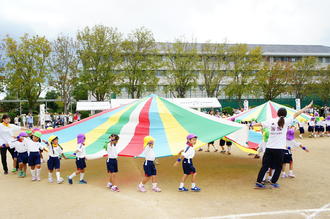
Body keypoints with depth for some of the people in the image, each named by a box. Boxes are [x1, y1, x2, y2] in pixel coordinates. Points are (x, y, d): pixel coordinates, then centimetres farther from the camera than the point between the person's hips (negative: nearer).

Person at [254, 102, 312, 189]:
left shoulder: (271, 121, 6)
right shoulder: (285, 121, -2)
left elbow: (260, 124, 17)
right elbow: (295, 114, 4)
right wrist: (306, 107, 12)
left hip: (269, 147, 3)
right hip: (279, 148, -3)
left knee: (265, 165, 8)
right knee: (278, 167, 14)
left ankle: (258, 182, 8)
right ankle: (273, 182, 16)